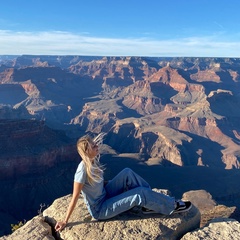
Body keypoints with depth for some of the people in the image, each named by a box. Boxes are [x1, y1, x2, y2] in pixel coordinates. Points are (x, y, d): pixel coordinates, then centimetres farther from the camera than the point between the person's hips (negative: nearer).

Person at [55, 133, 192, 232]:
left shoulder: (92, 161, -8)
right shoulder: (83, 170, -30)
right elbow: (75, 198, -22)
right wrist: (65, 222, -16)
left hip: (104, 196, 8)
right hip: (99, 210, -8)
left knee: (127, 173, -4)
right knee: (140, 193, -17)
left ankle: (150, 203, 1)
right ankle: (173, 206, 3)